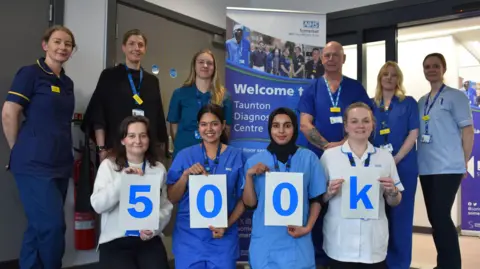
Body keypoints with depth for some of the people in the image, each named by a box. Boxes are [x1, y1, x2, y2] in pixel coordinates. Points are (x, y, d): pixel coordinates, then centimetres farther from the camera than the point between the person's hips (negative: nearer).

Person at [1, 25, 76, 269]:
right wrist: (21, 151, -2)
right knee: (52, 224, -9)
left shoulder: (67, 82, 14)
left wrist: (65, 152, 14)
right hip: (35, 163, -7)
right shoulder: (30, 73, -6)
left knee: (39, 226, 13)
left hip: (61, 163, 7)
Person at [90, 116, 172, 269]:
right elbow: (98, 205, -10)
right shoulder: (108, 165, 1)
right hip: (115, 241, -1)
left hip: (149, 240, 2)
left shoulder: (159, 168, 7)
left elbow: (165, 207, 4)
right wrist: (122, 179, -19)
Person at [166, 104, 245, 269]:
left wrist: (227, 224, -10)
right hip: (189, 236, 0)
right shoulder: (185, 155, 0)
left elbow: (243, 199, 3)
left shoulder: (236, 156, -1)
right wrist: (185, 175, -14)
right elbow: (172, 199, 1)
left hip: (223, 237, 0)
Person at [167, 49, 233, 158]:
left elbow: (227, 128, 5)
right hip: (184, 151, 0)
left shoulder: (223, 95, 2)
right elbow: (174, 126, 4)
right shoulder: (179, 93, 2)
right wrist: (181, 144, 0)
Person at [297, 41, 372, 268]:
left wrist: (345, 142, -16)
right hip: (318, 157, 0)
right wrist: (327, 145, -16)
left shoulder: (356, 88, 7)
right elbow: (305, 124, -3)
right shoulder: (312, 89, 6)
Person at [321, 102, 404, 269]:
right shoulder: (329, 155, -1)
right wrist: (329, 192, -15)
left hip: (374, 243, 2)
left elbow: (394, 202, 10)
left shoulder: (385, 157, 5)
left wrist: (392, 192, -10)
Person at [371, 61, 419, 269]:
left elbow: (413, 134, -5)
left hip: (403, 166, -2)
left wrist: (396, 159, -15)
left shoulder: (408, 103, 4)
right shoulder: (371, 104, 10)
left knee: (400, 213, 1)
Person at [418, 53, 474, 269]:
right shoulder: (421, 102, 14)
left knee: (441, 216, -10)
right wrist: (418, 160, 11)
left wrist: (464, 162, -4)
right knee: (434, 217, 10)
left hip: (448, 167, -6)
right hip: (426, 168, 6)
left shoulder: (456, 96, -2)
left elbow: (467, 129, -4)